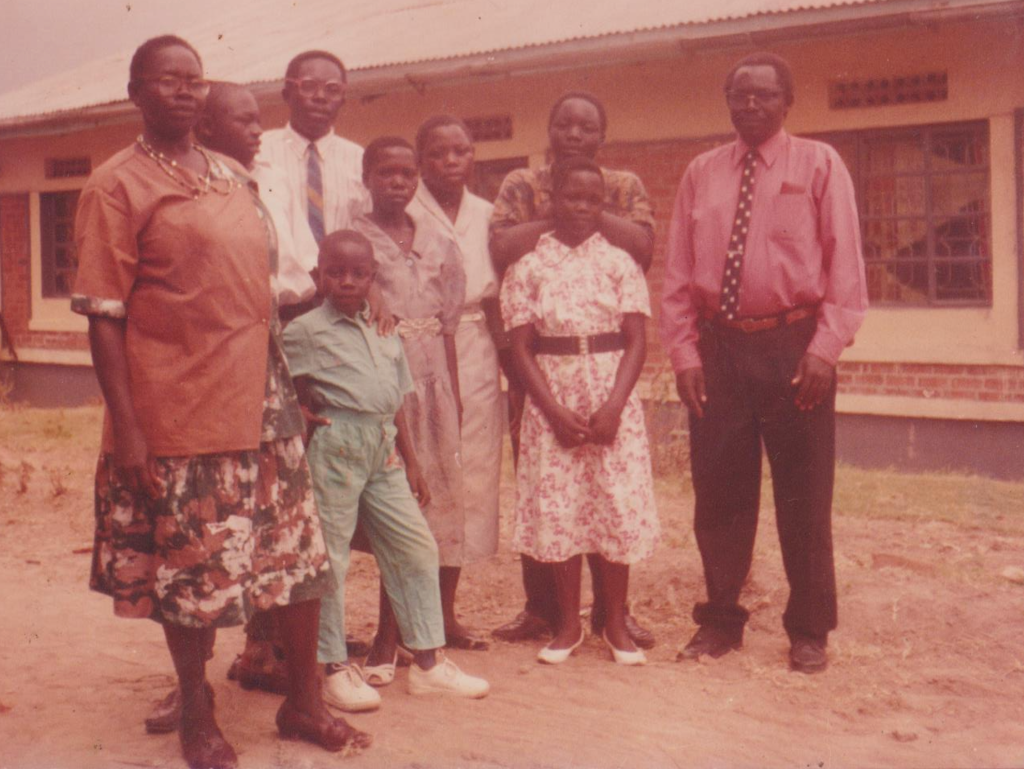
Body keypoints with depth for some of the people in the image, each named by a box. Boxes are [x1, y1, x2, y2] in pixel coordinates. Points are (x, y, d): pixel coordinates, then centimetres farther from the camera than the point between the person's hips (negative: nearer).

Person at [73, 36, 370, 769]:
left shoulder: (234, 176, 13)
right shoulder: (117, 185, -5)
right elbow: (103, 314, -10)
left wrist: (286, 386, 15)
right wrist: (126, 426, -16)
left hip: (263, 401, 6)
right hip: (179, 413, -6)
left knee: (301, 551, 10)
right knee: (192, 571, 6)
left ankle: (304, 701, 27)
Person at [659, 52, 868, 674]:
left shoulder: (819, 164, 3)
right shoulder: (701, 173, 10)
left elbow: (844, 262, -2)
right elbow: (679, 272, 9)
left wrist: (826, 347, -12)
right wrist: (684, 352, 1)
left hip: (793, 347, -2)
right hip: (720, 348, 3)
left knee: (803, 495, 5)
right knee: (718, 491, 9)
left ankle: (809, 631, 20)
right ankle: (721, 620, 25)